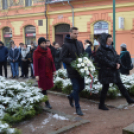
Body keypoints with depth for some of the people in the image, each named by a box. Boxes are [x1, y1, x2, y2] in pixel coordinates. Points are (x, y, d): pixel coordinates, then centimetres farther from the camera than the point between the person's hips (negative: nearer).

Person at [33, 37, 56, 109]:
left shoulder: (48, 50, 6)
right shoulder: (36, 52, -9)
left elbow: (51, 61, 10)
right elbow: (35, 64, -12)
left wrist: (53, 70, 7)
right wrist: (36, 75, -16)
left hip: (49, 72, 5)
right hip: (42, 73, -5)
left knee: (47, 86, 9)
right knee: (44, 87, 1)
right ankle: (47, 103, 8)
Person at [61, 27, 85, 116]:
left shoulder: (80, 43, 9)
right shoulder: (66, 45, -9)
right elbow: (63, 58, -11)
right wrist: (73, 61, -23)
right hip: (72, 70, -6)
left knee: (82, 87, 13)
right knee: (76, 88, -3)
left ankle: (71, 97, 40)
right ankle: (77, 107, 11)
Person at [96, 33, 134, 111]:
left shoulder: (111, 48, 8)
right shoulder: (101, 51, -15)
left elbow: (116, 56, 8)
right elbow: (105, 61, -20)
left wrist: (118, 63, -12)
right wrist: (115, 65, -15)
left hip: (114, 71, 7)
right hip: (106, 72, -7)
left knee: (120, 85, 14)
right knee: (105, 87, 1)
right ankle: (101, 105, 14)